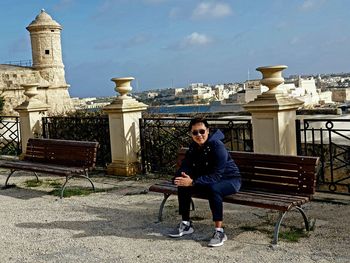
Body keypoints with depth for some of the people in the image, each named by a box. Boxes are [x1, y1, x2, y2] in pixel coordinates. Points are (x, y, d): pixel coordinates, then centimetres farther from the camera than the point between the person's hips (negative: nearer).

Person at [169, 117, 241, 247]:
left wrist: (193, 182, -40)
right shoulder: (193, 147, -3)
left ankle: (219, 231, -27)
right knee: (183, 185, -12)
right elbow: (185, 167, -3)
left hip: (230, 180, -7)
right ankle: (186, 224, 4)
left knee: (213, 189, -37)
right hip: (209, 180, 7)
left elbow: (216, 176, -32)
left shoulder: (217, 146, -26)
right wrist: (184, 177, -28)